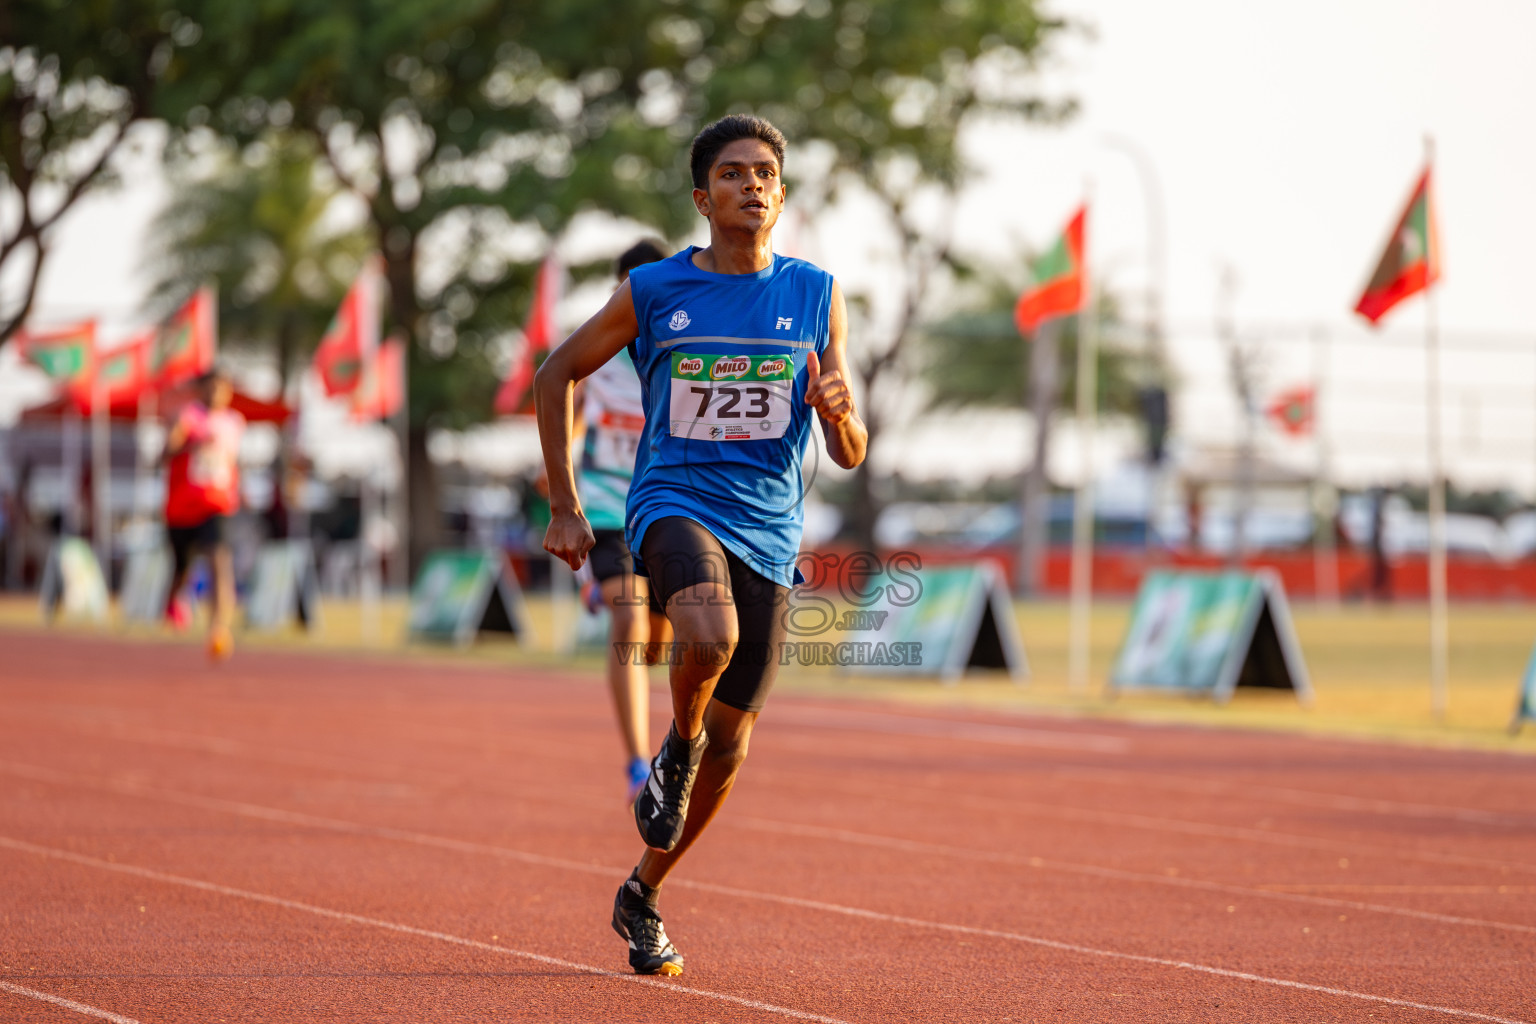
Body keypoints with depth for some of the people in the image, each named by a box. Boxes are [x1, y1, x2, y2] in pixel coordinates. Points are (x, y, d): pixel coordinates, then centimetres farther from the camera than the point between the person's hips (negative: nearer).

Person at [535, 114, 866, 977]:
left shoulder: (817, 296, 5)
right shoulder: (654, 291, -1)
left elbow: (851, 454, 7)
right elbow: (558, 375, 12)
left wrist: (838, 412, -18)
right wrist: (565, 506, 7)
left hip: (767, 531, 3)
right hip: (675, 505, -3)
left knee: (731, 736, 6)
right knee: (710, 636, -36)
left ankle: (645, 894, 27)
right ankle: (676, 748, -3)